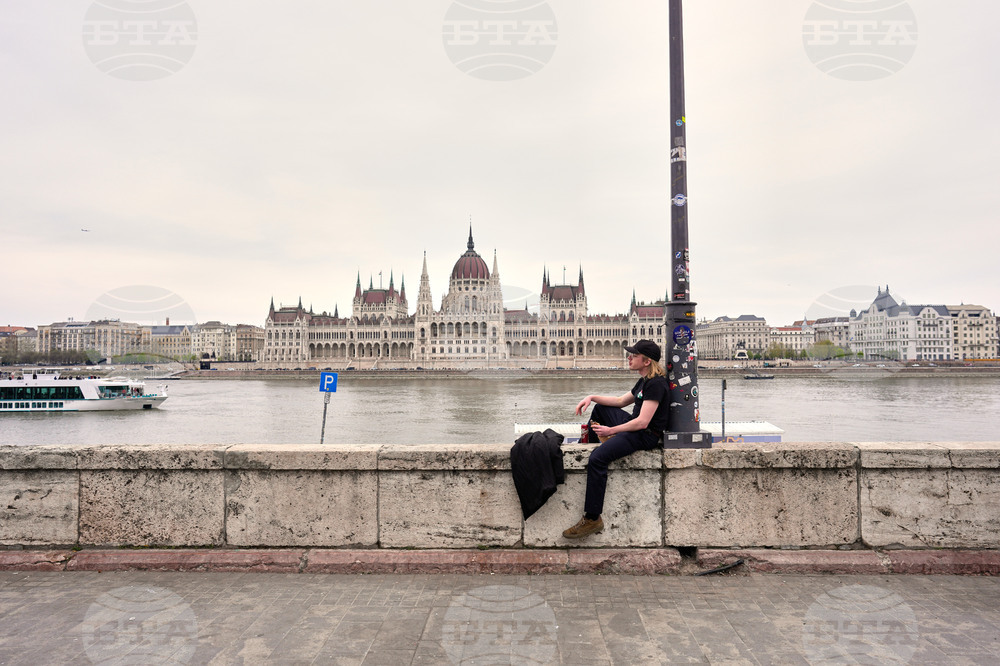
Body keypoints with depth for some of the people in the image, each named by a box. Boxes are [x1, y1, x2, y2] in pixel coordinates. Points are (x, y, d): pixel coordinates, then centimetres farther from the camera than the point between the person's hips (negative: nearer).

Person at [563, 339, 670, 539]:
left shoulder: (656, 384, -19)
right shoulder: (644, 381, 13)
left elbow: (642, 422, -25)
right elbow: (621, 401, 23)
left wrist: (611, 430, -18)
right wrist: (592, 397, 13)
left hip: (646, 436, -11)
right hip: (634, 427, 11)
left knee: (597, 458, -28)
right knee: (599, 408, 26)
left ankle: (592, 520, -24)